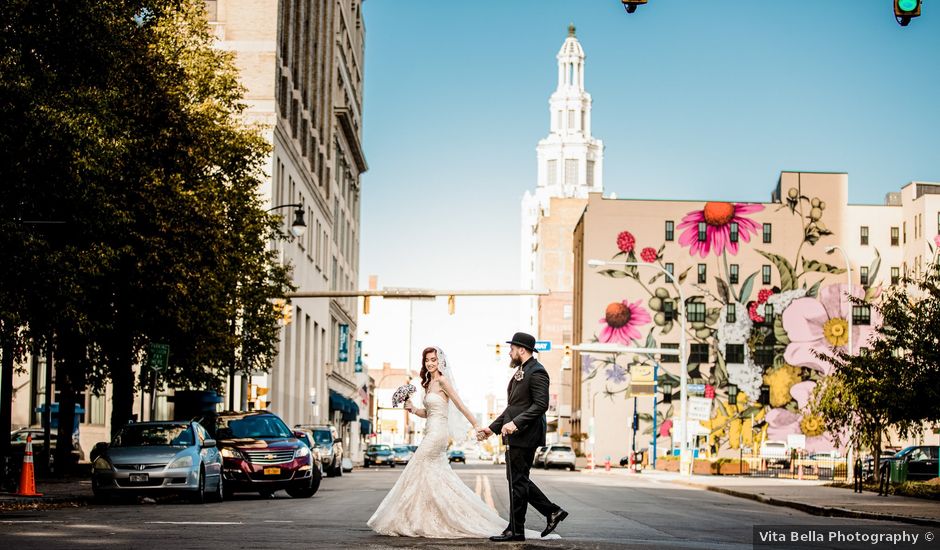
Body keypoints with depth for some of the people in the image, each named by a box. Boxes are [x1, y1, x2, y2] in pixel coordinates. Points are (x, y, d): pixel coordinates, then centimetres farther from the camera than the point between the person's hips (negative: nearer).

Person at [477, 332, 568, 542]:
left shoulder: (536, 372, -12)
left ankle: (515, 530, 1)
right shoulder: (521, 372, 19)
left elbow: (541, 405, -20)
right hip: (514, 435, 10)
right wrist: (492, 428, 21)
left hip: (525, 436, -10)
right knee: (518, 479, 13)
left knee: (517, 481, -5)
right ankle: (553, 511, 19)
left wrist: (515, 423, -26)